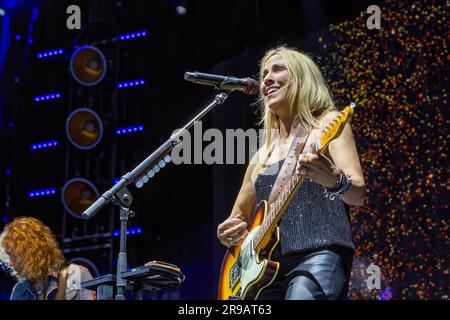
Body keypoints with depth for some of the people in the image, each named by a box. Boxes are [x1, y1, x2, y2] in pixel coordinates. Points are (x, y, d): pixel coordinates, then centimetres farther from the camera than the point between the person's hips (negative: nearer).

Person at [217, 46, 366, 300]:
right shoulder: (262, 155, 23)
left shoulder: (326, 124, 6)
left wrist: (334, 180, -30)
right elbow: (239, 216, 29)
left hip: (319, 255, -6)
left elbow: (359, 194, -7)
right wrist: (228, 233, 5)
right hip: (267, 266, 6)